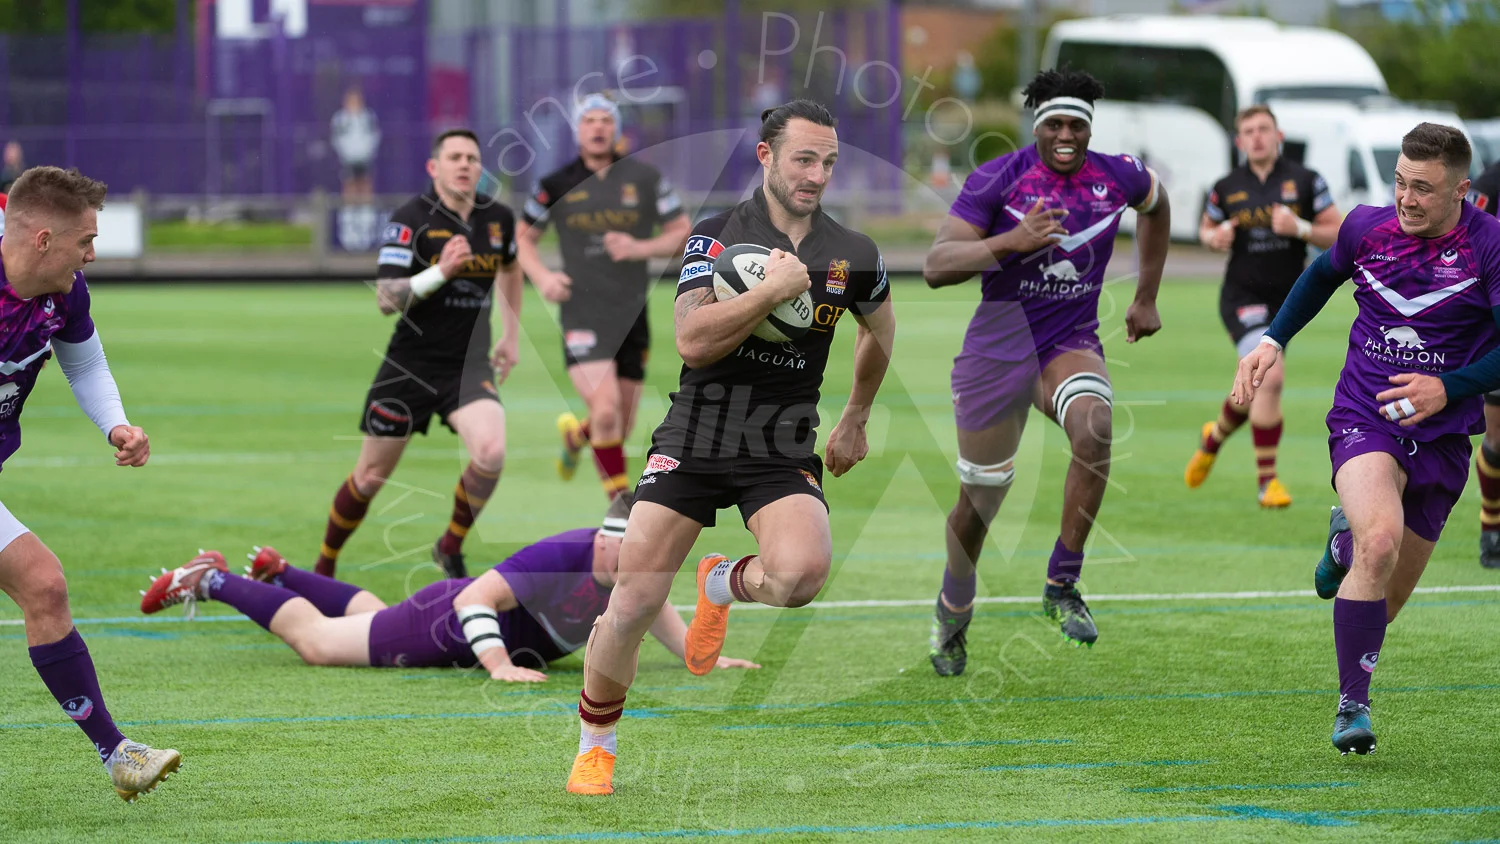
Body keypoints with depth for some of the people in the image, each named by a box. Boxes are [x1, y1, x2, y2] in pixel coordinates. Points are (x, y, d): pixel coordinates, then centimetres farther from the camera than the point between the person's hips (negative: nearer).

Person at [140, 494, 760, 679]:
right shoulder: (560, 556, -38)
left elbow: (658, 613, 5)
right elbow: (476, 598, -38)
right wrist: (501, 667, -46)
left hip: (491, 633, 8)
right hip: (443, 626, -8)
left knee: (378, 616, 35)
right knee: (316, 642, 7)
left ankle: (277, 574, 55)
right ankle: (210, 581, 23)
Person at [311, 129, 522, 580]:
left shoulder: (498, 217, 2)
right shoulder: (411, 218, -13)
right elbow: (387, 299, -20)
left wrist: (511, 335, 22)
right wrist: (441, 271, -32)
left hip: (469, 366, 3)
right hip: (411, 366, -3)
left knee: (491, 453, -24)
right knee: (371, 477, 6)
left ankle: (451, 546, 1)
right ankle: (324, 567, 29)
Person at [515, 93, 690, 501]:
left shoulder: (645, 177, 3)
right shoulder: (557, 184, 1)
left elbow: (681, 232, 7)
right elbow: (523, 237, 13)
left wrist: (641, 248, -12)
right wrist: (542, 276, -5)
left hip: (632, 314, 3)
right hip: (582, 312, -3)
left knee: (620, 428, 9)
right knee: (606, 410, -21)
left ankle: (575, 434, 46)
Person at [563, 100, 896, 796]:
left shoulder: (853, 256, 4)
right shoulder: (715, 235, -4)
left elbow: (880, 332, 26)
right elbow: (692, 341, -16)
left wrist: (856, 419, 33)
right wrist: (772, 291, -21)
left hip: (784, 451, 1)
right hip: (694, 441, -1)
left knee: (801, 572, -30)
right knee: (633, 604, -9)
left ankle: (724, 584, 7)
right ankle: (595, 742, 17)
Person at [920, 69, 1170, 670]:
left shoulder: (1117, 177, -3)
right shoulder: (997, 179, -13)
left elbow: (1155, 205, 24)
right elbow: (935, 267, -18)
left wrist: (1146, 299, 23)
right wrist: (1011, 241, -32)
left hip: (1071, 344, 2)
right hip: (998, 348, -2)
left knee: (1094, 429, -32)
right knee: (980, 499, 7)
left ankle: (1062, 587, -19)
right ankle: (952, 616, 35)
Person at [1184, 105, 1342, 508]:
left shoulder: (1305, 181, -2)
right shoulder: (1227, 187, 0)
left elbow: (1339, 234, -3)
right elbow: (1206, 229, 16)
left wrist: (1299, 228, -20)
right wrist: (1215, 238, -8)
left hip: (1286, 300, 3)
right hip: (1243, 297, -3)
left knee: (1257, 389, 14)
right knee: (1269, 378, -23)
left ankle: (1214, 437, 48)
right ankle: (1267, 480, -14)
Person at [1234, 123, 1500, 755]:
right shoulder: (1366, 227, -2)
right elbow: (1324, 274, 21)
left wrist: (1448, 389, -24)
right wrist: (1273, 341, 14)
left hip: (1441, 436, 1)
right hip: (1364, 419, -1)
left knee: (1386, 597, 10)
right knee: (1381, 541, -30)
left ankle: (1345, 540, 48)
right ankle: (1352, 707, -17)